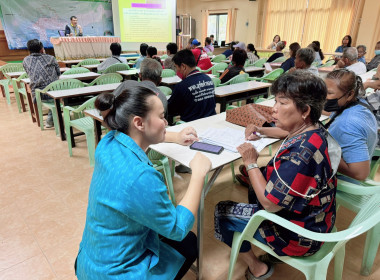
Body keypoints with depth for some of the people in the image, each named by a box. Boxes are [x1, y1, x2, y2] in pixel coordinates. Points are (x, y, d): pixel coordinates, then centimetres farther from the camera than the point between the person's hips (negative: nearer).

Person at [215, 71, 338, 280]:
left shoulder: (299, 154, -35)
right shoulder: (314, 132, -6)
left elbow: (270, 204, -28)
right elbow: (290, 135, 19)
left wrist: (251, 164, -19)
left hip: (298, 237, -9)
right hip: (313, 219, 9)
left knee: (222, 212, 5)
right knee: (256, 186, 30)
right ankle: (271, 254, 37)